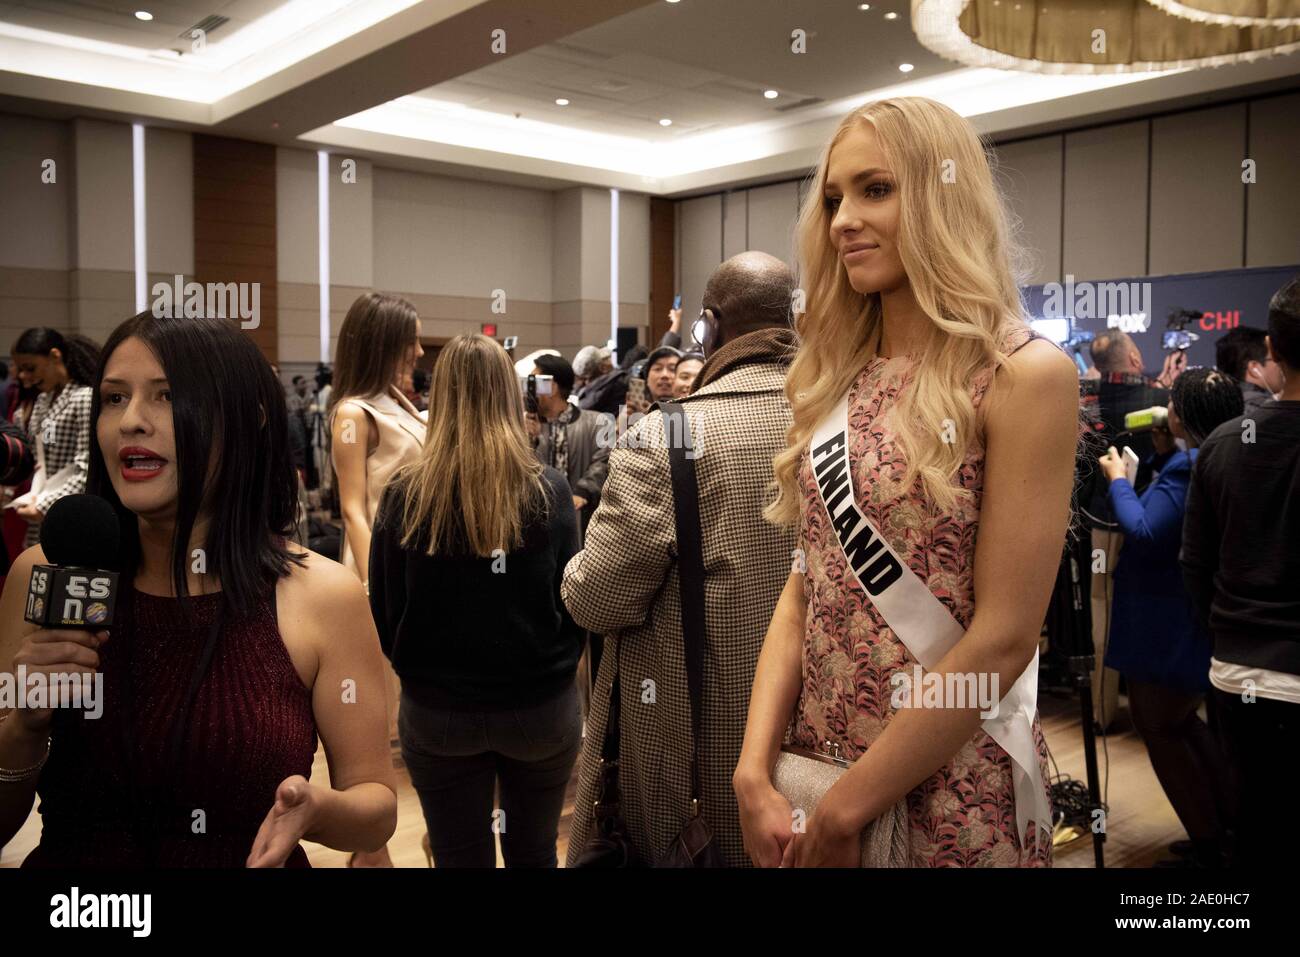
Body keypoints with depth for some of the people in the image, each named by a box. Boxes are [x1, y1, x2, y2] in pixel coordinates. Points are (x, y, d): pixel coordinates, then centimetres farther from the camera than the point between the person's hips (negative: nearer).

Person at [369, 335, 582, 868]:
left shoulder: (405, 494, -10)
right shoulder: (549, 490, -10)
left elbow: (384, 612, -3)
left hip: (437, 712, 0)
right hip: (541, 706, 0)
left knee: (460, 858, 16)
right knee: (534, 853, 20)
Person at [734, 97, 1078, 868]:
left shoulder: (1026, 375, -13)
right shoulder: (842, 378, 4)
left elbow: (1003, 637, -17)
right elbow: (805, 589, 3)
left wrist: (846, 808, -15)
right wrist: (755, 771, -7)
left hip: (950, 795, -5)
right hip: (814, 767, 5)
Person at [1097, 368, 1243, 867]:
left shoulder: (1189, 467, -25)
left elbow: (1144, 532, -29)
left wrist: (1117, 479, -16)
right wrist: (1163, 455, 8)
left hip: (1172, 628, -10)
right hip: (1201, 620, 10)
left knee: (1158, 726, 4)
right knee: (1179, 720, 24)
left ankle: (1208, 846, 12)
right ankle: (1229, 825, 32)